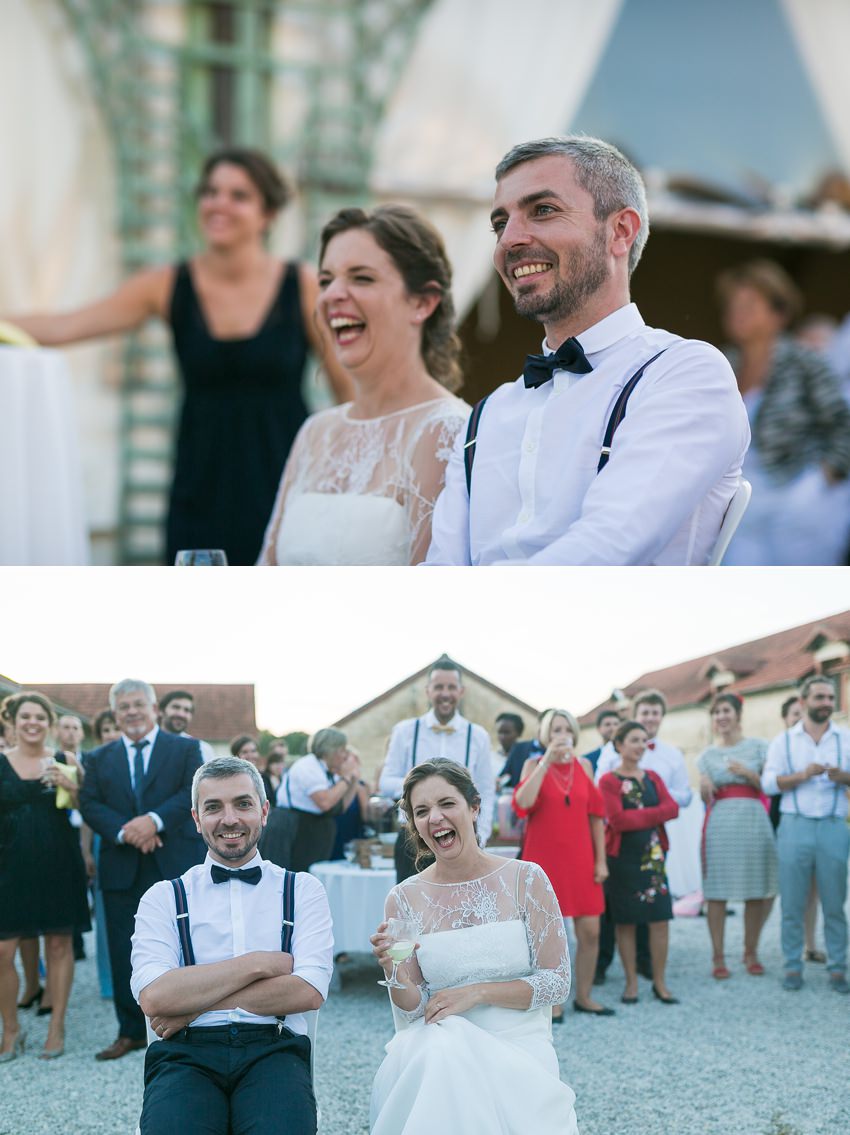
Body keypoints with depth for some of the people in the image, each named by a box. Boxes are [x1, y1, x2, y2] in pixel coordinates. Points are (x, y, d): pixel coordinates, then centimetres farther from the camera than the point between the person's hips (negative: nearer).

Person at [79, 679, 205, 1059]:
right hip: (122, 869, 3)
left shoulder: (185, 749, 5)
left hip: (174, 866, -3)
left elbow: (194, 793, -7)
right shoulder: (99, 758, 12)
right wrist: (124, 831, -16)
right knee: (124, 952, 5)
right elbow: (89, 804, 2)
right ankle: (130, 1031, 14)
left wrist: (155, 820, -21)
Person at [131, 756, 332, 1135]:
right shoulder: (163, 898, 12)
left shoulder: (303, 890, 14)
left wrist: (194, 1004, -4)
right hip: (187, 1053, 0)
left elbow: (309, 991, -2)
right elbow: (153, 997, -5)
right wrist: (258, 963, -4)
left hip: (273, 1050, 0)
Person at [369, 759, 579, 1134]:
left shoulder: (526, 879, 0)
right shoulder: (404, 899, 3)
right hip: (440, 1045, 1)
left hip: (521, 1047, -1)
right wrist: (395, 973, -19)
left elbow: (557, 983, -1)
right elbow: (413, 1010, 2)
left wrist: (476, 993, -11)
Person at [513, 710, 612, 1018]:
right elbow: (522, 804, -18)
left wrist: (601, 860, 5)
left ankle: (584, 997, 16)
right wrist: (547, 761, -19)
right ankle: (552, 1002, 10)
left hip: (580, 859, 3)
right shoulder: (534, 765, 0)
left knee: (590, 932, 1)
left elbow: (596, 815, 11)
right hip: (544, 859, -3)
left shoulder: (584, 766, 9)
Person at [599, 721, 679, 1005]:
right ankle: (631, 983, 11)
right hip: (622, 857, -4)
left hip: (653, 856, 4)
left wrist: (637, 816, -14)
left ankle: (660, 982, 9)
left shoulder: (653, 777, 11)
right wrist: (653, 815, -11)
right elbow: (617, 819, -17)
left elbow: (672, 809, -3)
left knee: (660, 918, 0)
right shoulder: (609, 781, -6)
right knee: (625, 921, 3)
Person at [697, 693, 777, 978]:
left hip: (752, 819, -1)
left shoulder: (758, 747, 7)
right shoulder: (708, 755, 13)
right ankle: (718, 957, 2)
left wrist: (749, 774, -12)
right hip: (719, 822, 1)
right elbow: (706, 798, 12)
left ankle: (751, 952, 15)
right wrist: (704, 789, -11)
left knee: (755, 890, 1)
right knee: (716, 890, -3)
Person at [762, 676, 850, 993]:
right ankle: (793, 966, 8)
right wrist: (803, 775, -15)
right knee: (792, 904, 1)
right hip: (795, 826, 0)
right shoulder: (784, 741, 8)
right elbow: (768, 782, -1)